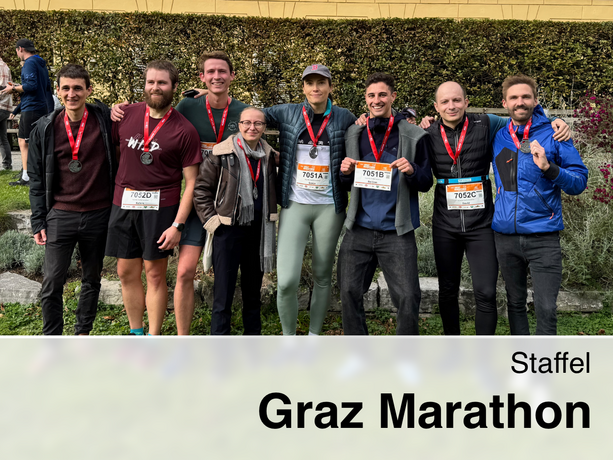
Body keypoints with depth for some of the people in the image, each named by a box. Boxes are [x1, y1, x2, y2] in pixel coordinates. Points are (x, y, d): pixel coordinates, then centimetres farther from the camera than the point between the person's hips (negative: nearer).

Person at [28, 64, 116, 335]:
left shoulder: (106, 120, -3)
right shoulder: (46, 128, 1)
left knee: (91, 280, 14)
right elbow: (37, 178, 6)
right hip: (60, 216, 0)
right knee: (51, 284, 1)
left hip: (98, 216, 0)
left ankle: (83, 333, 32)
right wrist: (38, 221, 2)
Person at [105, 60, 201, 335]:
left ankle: (154, 339, 16)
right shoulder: (125, 115, 4)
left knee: (155, 273, 2)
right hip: (123, 203, 4)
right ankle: (135, 333, 26)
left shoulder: (184, 131, -5)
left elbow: (191, 182, -6)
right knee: (126, 271, 10)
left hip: (160, 207, -4)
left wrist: (178, 225, -12)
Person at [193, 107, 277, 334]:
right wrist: (212, 220, -9)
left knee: (253, 291, 16)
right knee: (223, 293, -1)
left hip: (259, 232, 5)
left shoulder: (269, 155, 8)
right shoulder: (220, 153, -7)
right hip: (228, 230, -4)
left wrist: (271, 219, 12)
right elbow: (201, 189, -4)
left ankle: (253, 335, 29)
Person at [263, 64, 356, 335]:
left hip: (330, 207, 1)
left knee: (322, 276, 10)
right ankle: (288, 336, 14)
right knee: (286, 280, -9)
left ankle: (314, 335, 28)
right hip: (294, 205, 0)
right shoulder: (287, 113, 3)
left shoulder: (344, 118, 3)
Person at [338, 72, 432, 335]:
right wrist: (345, 172, -6)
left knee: (408, 297, -6)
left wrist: (412, 171, -18)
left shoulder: (413, 136, 0)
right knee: (349, 292, 6)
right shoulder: (354, 134, 10)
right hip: (359, 230, 3)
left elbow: (426, 183, 2)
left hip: (397, 232, -3)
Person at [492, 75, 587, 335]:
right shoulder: (497, 137, 7)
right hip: (506, 236, 3)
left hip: (543, 237, -3)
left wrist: (549, 168, -21)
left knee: (546, 309, -5)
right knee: (515, 304, 14)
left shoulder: (553, 134, -2)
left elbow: (579, 182, -3)